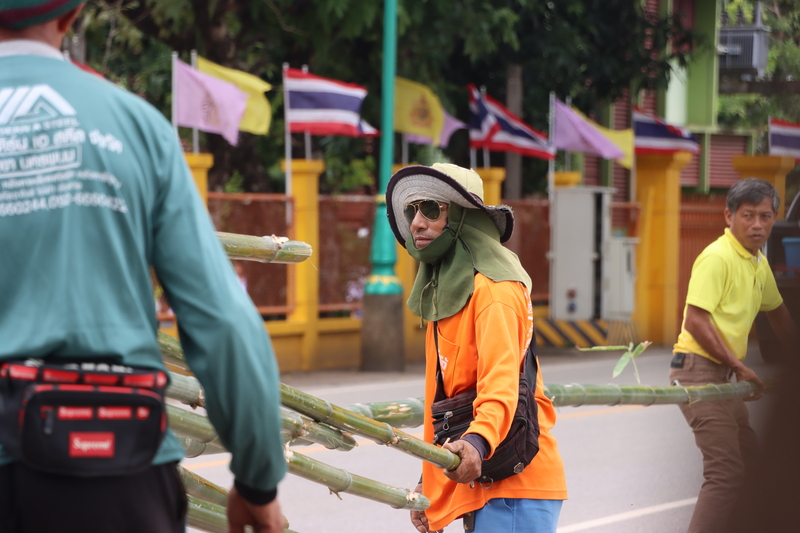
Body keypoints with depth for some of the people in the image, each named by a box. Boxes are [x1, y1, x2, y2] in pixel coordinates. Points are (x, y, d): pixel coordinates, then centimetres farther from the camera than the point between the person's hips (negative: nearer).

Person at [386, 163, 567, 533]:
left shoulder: (494, 288, -12)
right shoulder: (445, 289, 18)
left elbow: (500, 384, -27)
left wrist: (477, 441, -44)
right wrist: (428, 485, 17)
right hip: (479, 488, 10)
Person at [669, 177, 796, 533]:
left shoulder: (759, 263, 13)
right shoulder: (716, 258, -15)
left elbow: (776, 312, 29)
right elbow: (696, 320, -21)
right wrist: (739, 367, -19)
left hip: (724, 375, 10)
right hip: (698, 369, -10)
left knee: (747, 459, 18)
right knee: (726, 470, -16)